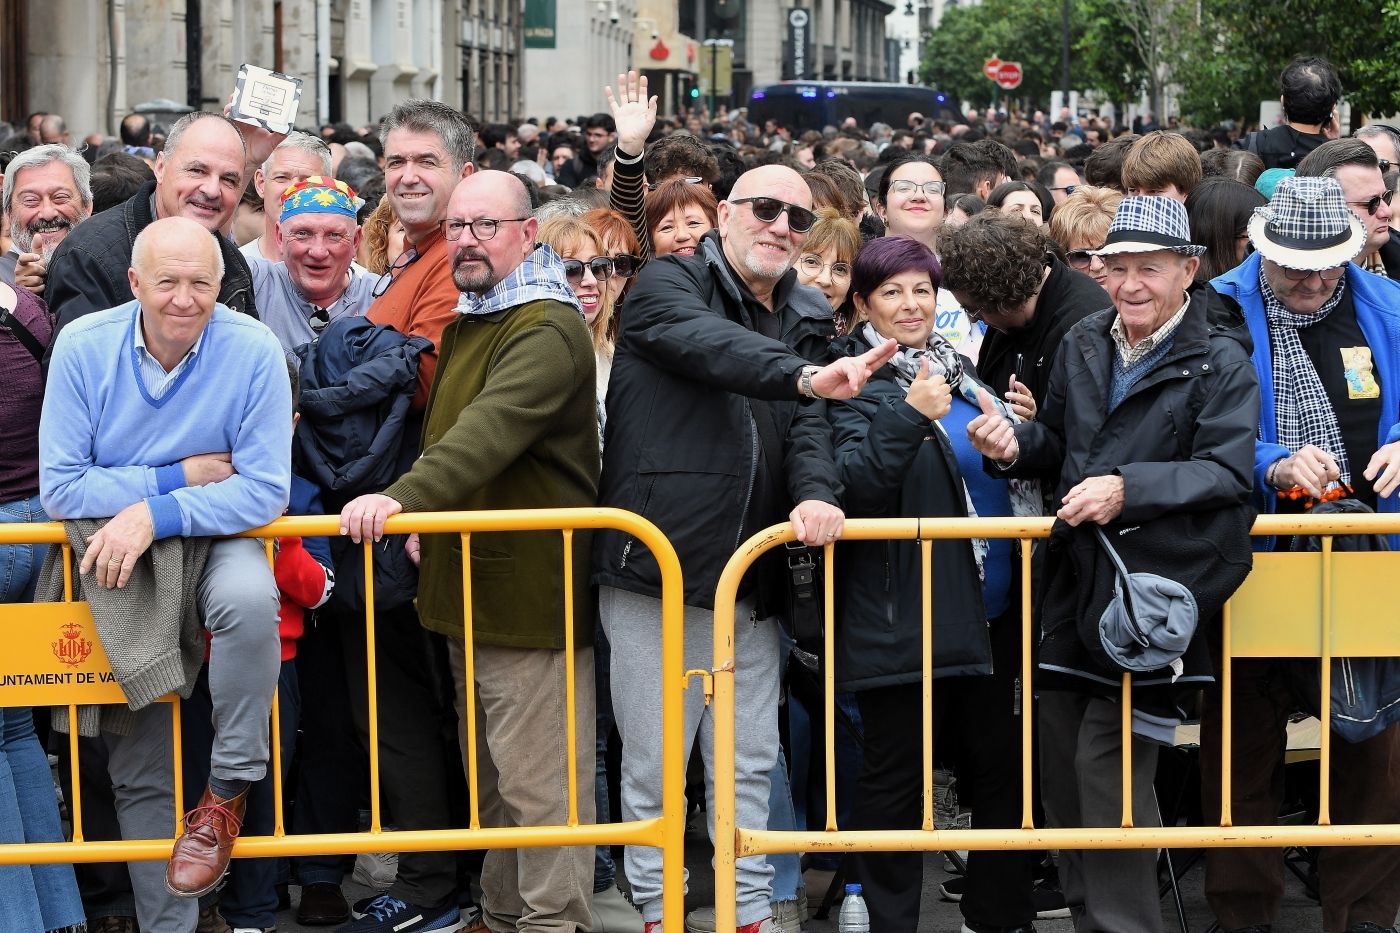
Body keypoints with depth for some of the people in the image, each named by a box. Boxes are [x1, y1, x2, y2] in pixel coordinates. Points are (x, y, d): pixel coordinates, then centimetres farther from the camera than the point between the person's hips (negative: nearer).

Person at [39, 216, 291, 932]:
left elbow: (264, 491, -17)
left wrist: (155, 512, -25)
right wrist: (179, 477, -16)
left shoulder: (253, 350, -15)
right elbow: (60, 488, -12)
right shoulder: (82, 347, -11)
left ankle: (227, 792, -19)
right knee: (138, 772, 6)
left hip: (217, 538, -2)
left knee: (249, 600, -38)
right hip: (117, 555, 2)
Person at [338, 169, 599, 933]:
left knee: (536, 782, -6)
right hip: (472, 585, 10)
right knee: (492, 777, 17)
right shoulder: (465, 324, 18)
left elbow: (491, 429, -30)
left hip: (531, 592, -10)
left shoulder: (549, 329, -14)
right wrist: (426, 523, 17)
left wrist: (404, 496, -41)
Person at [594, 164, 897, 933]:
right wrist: (803, 375, -42)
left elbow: (806, 423, 0)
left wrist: (815, 490, -22)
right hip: (656, 571, -5)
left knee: (750, 762, 11)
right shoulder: (667, 286, -3)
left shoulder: (802, 322, 14)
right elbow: (710, 345, -25)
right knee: (654, 761, 3)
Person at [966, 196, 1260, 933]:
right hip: (1075, 582, 6)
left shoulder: (1221, 362, -7)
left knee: (1107, 768, -10)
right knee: (1059, 763, 12)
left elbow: (1228, 471, -16)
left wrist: (1129, 488, -27)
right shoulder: (1083, 345, 11)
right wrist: (1016, 444, -2)